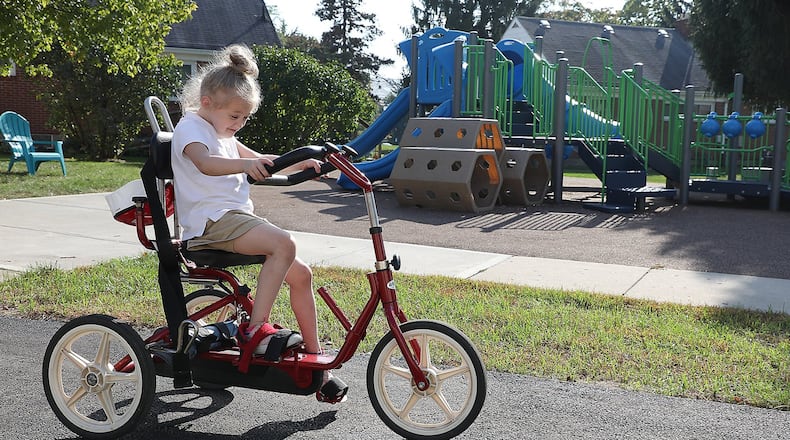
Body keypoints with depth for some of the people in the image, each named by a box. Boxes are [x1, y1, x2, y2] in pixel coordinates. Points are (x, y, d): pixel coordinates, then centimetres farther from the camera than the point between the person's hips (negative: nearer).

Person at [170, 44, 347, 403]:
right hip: (212, 220, -9)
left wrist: (298, 163, 17)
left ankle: (315, 360, 7)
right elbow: (205, 163, -28)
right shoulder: (191, 127, -5)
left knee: (301, 274, 1)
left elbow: (260, 163, 33)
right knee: (283, 244, -32)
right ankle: (255, 329, -27)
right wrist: (245, 164, -46)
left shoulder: (220, 131, 25)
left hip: (236, 218, 9)